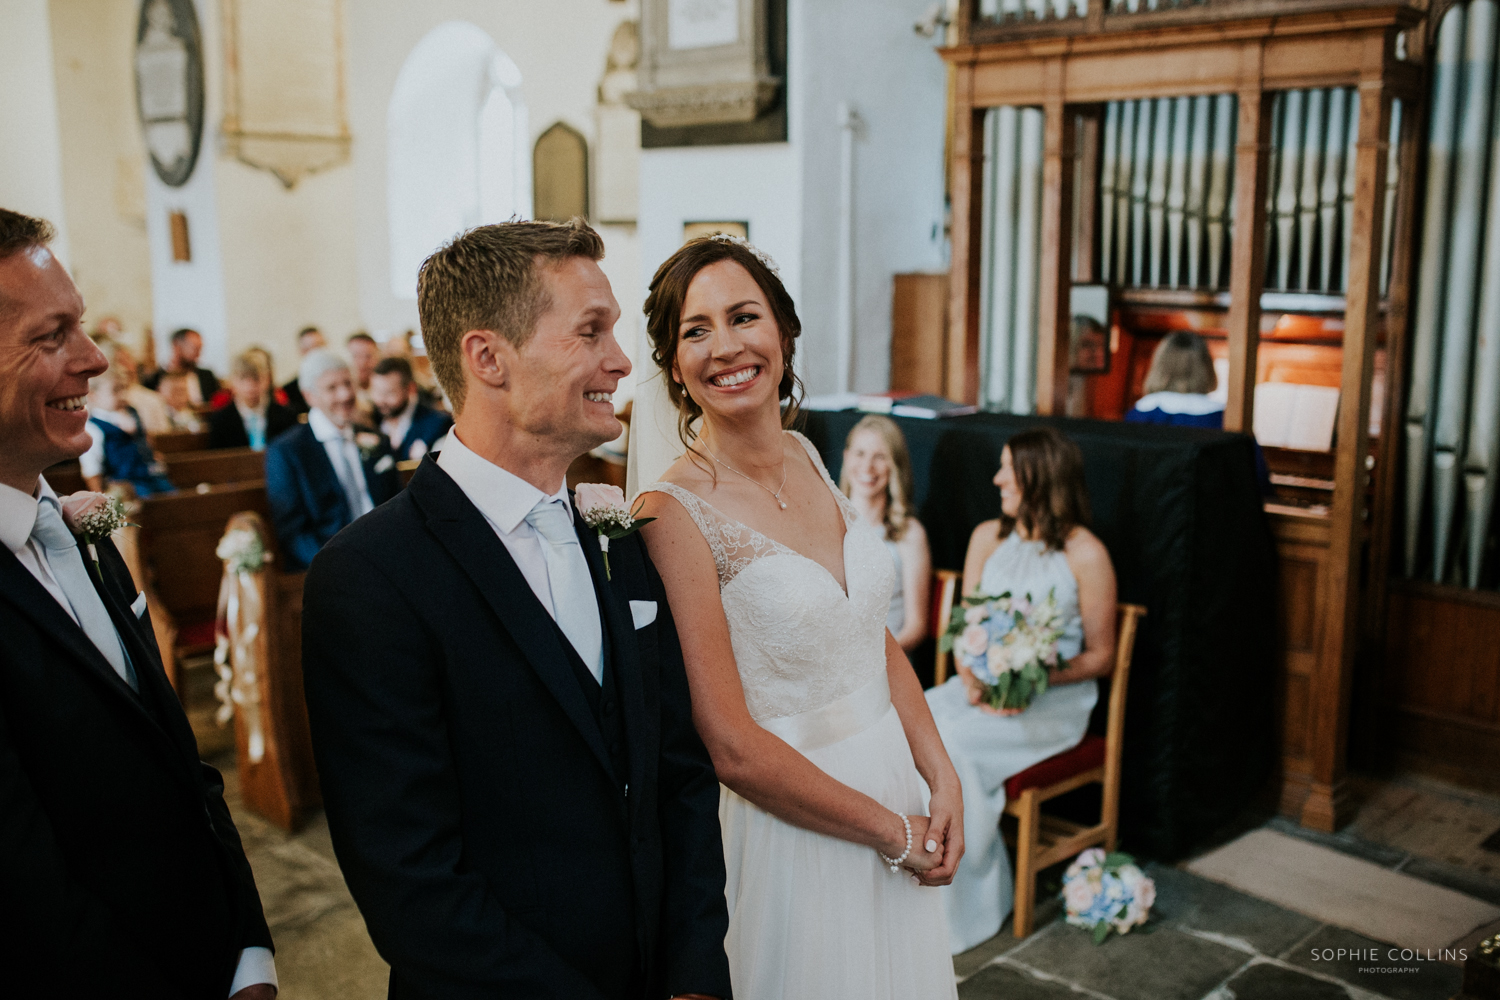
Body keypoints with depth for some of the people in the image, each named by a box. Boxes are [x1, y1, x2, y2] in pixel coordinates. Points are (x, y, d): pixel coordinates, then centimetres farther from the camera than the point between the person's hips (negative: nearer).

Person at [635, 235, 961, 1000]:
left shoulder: (806, 458, 1)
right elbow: (732, 748, -19)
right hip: (793, 829, -6)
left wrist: (941, 779, -3)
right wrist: (894, 831, -11)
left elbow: (876, 636, 8)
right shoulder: (674, 514, -19)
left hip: (897, 787, 7)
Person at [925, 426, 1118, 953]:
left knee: (950, 741, -28)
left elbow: (1100, 656, -5)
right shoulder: (987, 537, 9)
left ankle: (967, 906, -11)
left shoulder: (1084, 554, -7)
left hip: (1054, 701, -5)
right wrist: (972, 678, -9)